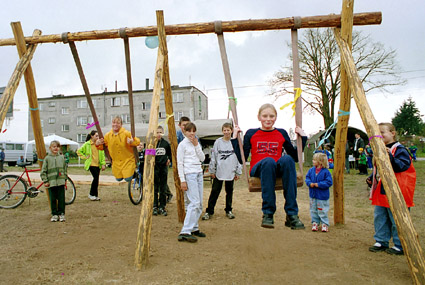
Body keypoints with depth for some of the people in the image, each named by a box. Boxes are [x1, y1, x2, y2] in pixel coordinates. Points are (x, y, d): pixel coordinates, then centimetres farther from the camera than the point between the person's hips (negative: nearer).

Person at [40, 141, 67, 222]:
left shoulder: (62, 157, 7)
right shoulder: (47, 158, 1)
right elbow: (43, 171, 2)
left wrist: (65, 179, 11)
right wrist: (45, 181, -3)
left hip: (61, 182, 1)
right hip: (51, 182, -1)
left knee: (61, 199, 3)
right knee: (53, 199, 4)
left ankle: (61, 213, 13)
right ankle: (54, 214, 16)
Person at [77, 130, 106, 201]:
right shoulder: (87, 144, -2)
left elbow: (102, 154, 8)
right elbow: (79, 151, 7)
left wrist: (103, 164, 2)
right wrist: (85, 157, -2)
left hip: (98, 164, 4)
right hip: (91, 164, -4)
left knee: (96, 179, 7)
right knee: (96, 178, -14)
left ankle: (95, 195, 17)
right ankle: (91, 194, 2)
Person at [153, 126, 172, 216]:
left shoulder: (166, 143, 4)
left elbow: (170, 153, 19)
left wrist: (169, 159, 4)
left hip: (164, 167, 2)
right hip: (154, 168, -2)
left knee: (163, 188, 6)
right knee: (155, 188, 3)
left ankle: (162, 207, 15)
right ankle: (155, 207, 13)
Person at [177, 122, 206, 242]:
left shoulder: (196, 144, 16)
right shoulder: (182, 144, -3)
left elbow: (202, 158, 7)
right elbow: (179, 163, -7)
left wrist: (196, 145, -2)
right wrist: (182, 180, -12)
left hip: (199, 174, 7)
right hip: (189, 174, -7)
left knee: (199, 204, 7)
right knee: (194, 202, -14)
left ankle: (194, 228, 17)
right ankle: (185, 232, -12)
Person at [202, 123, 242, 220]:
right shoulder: (218, 142, -1)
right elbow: (213, 157, 1)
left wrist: (238, 172, 2)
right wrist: (212, 171, 0)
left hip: (231, 172, 1)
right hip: (218, 172, -1)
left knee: (229, 192, 13)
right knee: (215, 192, 1)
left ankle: (229, 210, 27)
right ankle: (209, 211, 10)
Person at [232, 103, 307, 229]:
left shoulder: (282, 133, 17)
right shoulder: (251, 134, 13)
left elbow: (296, 157, 19)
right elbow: (241, 159, 6)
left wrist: (303, 137, 14)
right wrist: (235, 137, 3)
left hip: (278, 170, 2)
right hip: (258, 169, -1)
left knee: (287, 159, -33)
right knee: (269, 161, -37)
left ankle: (292, 215, -33)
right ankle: (268, 214, -30)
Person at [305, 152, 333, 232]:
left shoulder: (326, 172, -14)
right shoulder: (311, 170, 2)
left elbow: (329, 182, -16)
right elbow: (307, 178, 6)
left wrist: (318, 184, -22)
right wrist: (310, 183, -15)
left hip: (322, 195, -5)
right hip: (313, 194, 5)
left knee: (322, 210, 4)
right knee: (313, 210, 12)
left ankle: (325, 224, 17)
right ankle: (315, 223, 24)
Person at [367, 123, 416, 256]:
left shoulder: (399, 149, -11)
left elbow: (401, 166, -24)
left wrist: (390, 156, -35)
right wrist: (371, 177, 9)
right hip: (381, 191, 9)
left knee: (396, 220, 0)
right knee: (379, 217, 13)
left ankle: (400, 246, 15)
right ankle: (381, 242, 25)